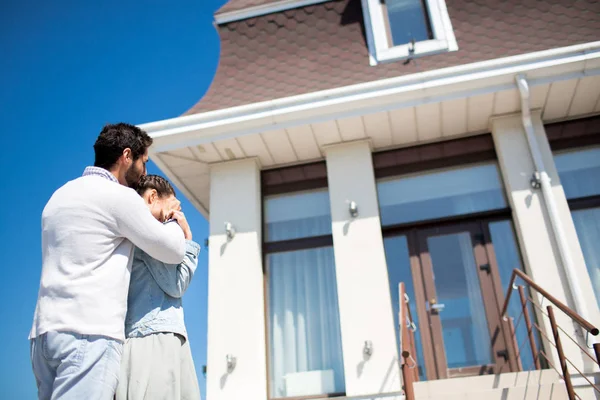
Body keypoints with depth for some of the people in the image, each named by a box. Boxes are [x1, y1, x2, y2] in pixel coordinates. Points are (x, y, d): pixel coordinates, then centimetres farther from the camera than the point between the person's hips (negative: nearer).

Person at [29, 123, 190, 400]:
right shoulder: (119, 196, -5)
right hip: (91, 333, -8)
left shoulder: (61, 195, 19)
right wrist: (177, 225, 22)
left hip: (45, 330, 9)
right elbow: (174, 252, 0)